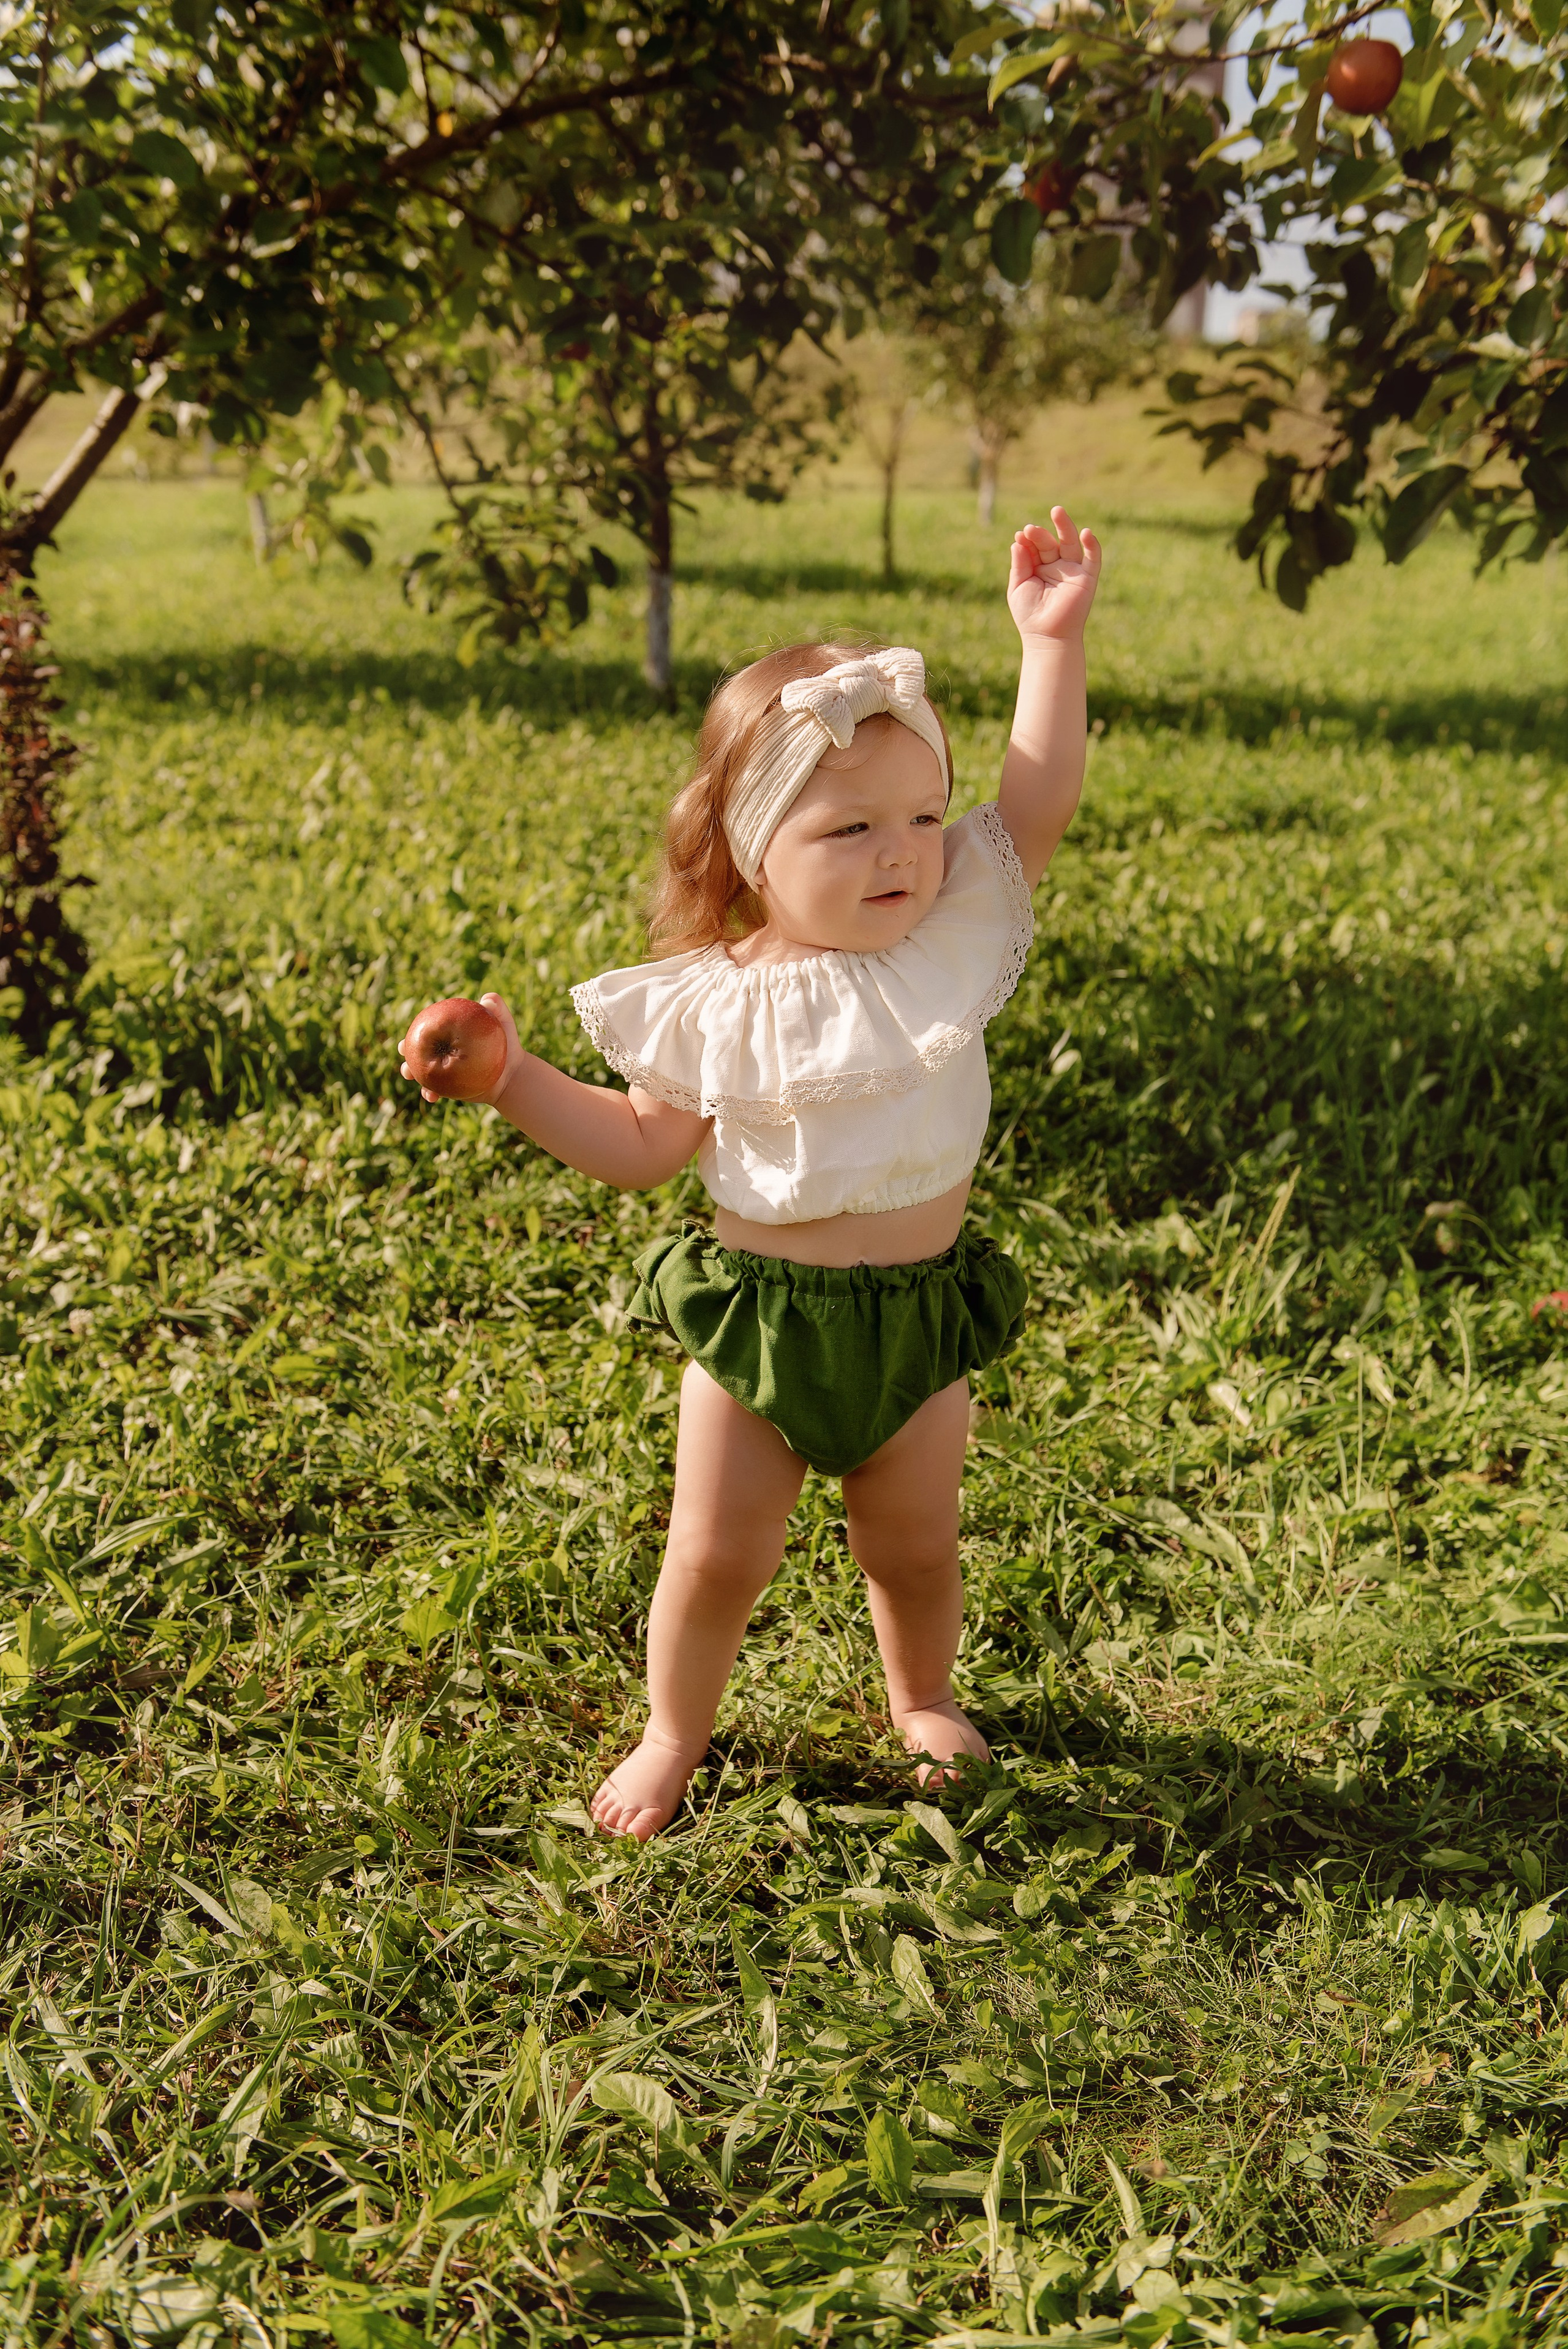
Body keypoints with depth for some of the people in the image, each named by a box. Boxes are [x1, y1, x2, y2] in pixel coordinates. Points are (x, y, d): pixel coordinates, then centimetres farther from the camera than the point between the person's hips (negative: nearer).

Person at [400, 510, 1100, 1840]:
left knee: (915, 1551, 17)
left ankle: (923, 1699, 48)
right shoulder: (709, 1005, -8)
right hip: (755, 1311, -1)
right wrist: (514, 1080, -8)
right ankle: (675, 1736, 36)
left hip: (918, 1311, 1)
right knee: (715, 1556, 8)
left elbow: (1040, 804, -12)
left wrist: (1053, 643, -19)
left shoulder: (951, 934, -6)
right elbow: (640, 1149, 2)